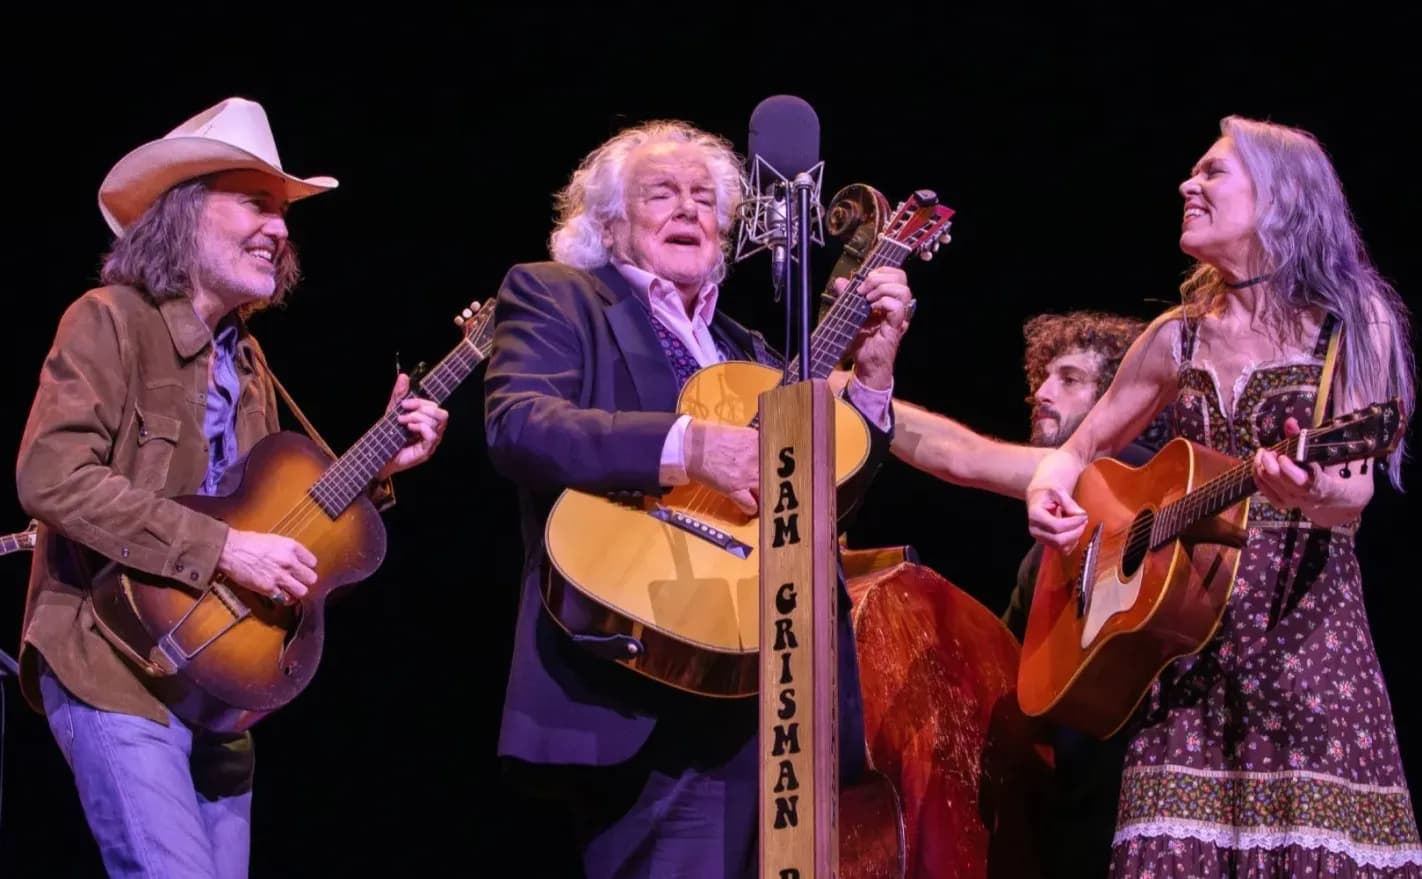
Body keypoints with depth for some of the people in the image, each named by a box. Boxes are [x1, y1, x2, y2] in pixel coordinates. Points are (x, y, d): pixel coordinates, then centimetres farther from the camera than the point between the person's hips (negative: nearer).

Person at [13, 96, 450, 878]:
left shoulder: (244, 357, 16)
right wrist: (222, 548, -23)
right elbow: (51, 476, -20)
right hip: (115, 660, -8)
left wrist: (378, 469, 7)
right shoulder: (111, 321, -7)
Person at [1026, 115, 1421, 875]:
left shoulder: (1353, 321, 0)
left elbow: (1355, 489, -7)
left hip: (1304, 615, -4)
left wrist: (1312, 493, -31)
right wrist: (1048, 494, -3)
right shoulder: (1178, 336, 12)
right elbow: (1080, 450, 20)